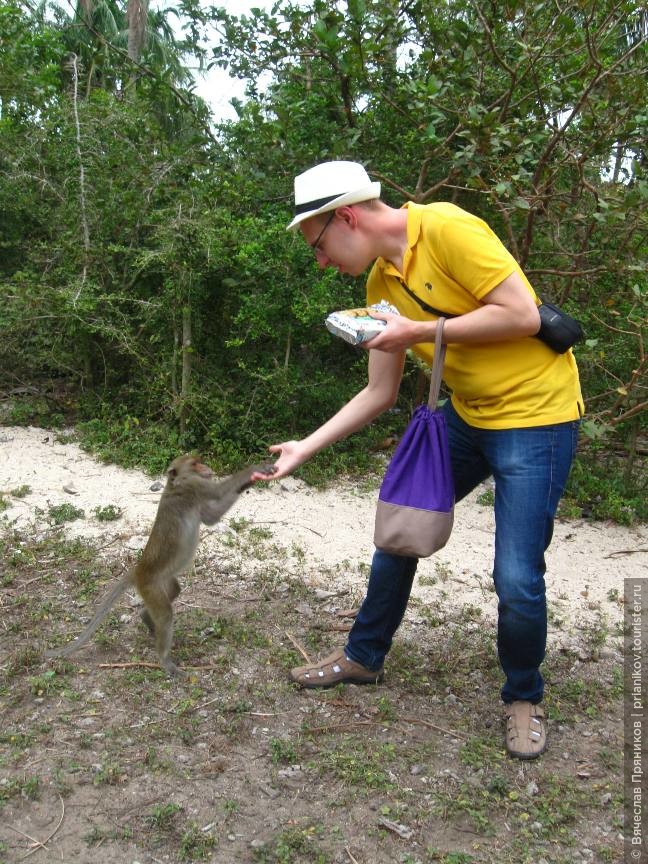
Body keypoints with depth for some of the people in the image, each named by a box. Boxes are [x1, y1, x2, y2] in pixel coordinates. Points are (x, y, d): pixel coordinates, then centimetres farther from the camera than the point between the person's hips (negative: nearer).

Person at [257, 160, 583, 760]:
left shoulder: (447, 229, -20)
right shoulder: (380, 284, 4)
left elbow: (524, 315, -24)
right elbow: (380, 394, 8)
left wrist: (421, 332, -21)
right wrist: (306, 447, 5)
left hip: (536, 414, -8)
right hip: (467, 414, 8)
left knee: (517, 579, -9)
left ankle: (524, 698, 21)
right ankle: (364, 657, 33)